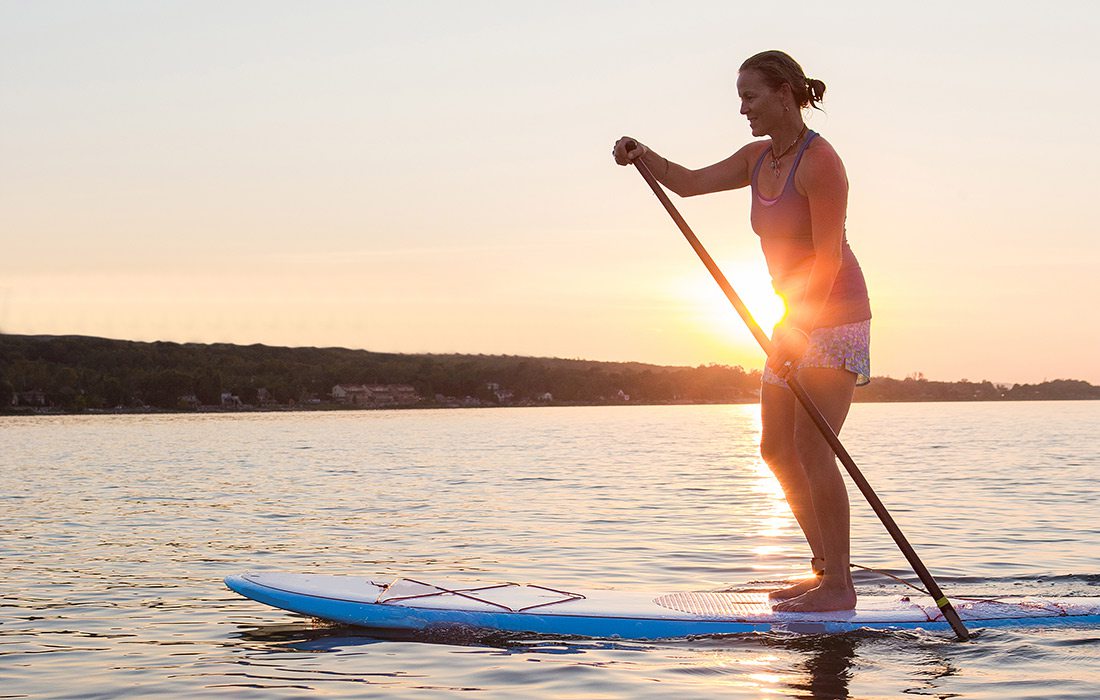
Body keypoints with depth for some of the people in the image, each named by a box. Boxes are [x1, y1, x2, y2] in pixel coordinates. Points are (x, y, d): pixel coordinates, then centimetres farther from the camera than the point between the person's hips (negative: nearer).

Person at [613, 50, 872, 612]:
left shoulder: (819, 162, -17)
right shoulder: (758, 158, 10)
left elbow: (828, 258, -21)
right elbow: (691, 183, 11)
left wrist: (794, 326, -28)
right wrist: (644, 156, -7)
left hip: (836, 315, -9)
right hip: (798, 318, 9)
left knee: (810, 446, -15)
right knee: (777, 449, 7)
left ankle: (839, 586, -10)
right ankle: (826, 569, 16)